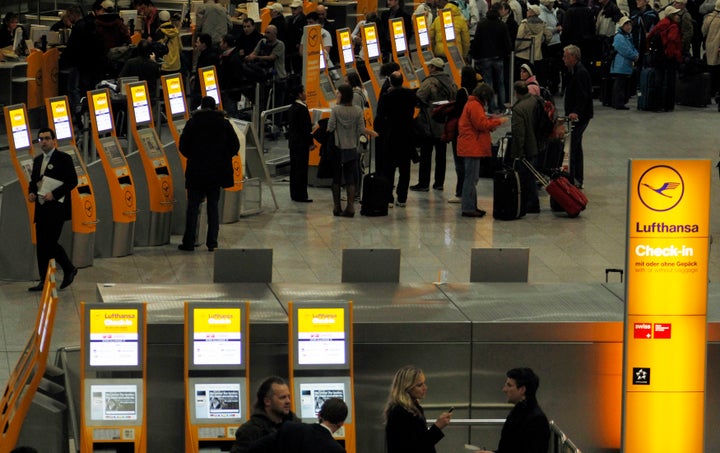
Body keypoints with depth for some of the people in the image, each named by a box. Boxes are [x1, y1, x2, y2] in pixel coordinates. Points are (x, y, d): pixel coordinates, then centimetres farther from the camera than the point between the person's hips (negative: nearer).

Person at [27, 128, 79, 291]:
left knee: (50, 242, -13)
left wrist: (54, 194, -20)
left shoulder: (63, 159, -6)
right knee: (41, 245, 6)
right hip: (41, 208, 7)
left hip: (56, 208, -7)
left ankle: (69, 270, 3)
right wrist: (31, 192, 1)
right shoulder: (37, 160, 14)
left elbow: (72, 181, -11)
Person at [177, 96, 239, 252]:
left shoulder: (192, 123, -3)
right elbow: (235, 145, 3)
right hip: (216, 172, 2)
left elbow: (183, 146, -3)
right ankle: (212, 243, 5)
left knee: (193, 206, 4)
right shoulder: (224, 124, 1)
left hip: (196, 171, -2)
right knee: (213, 206, 8)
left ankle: (188, 242, 4)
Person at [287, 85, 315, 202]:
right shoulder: (302, 109, -17)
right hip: (301, 143, -9)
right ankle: (301, 195, -4)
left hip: (293, 143, 9)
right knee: (301, 169, -5)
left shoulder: (292, 108, 11)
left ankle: (294, 194, 19)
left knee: (294, 168, 13)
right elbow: (306, 128, -18)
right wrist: (310, 143, -13)